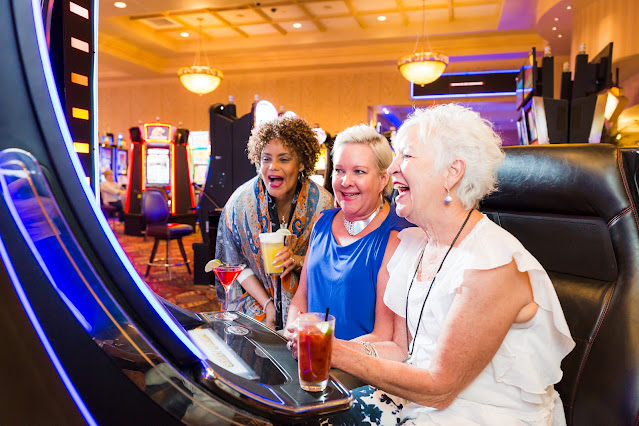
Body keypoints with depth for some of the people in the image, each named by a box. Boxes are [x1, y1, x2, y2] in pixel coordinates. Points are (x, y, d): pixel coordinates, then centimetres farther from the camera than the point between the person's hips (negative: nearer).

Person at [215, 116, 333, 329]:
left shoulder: (322, 203, -11)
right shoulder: (241, 202, -8)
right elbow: (237, 263, 0)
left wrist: (300, 262, -24)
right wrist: (267, 304, -8)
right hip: (257, 302, 1)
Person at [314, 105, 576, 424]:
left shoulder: (493, 265, -24)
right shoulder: (411, 244, 1)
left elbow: (439, 388, -21)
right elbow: (402, 348, 5)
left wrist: (339, 355, -21)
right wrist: (333, 347, -11)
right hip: (420, 394, 7)